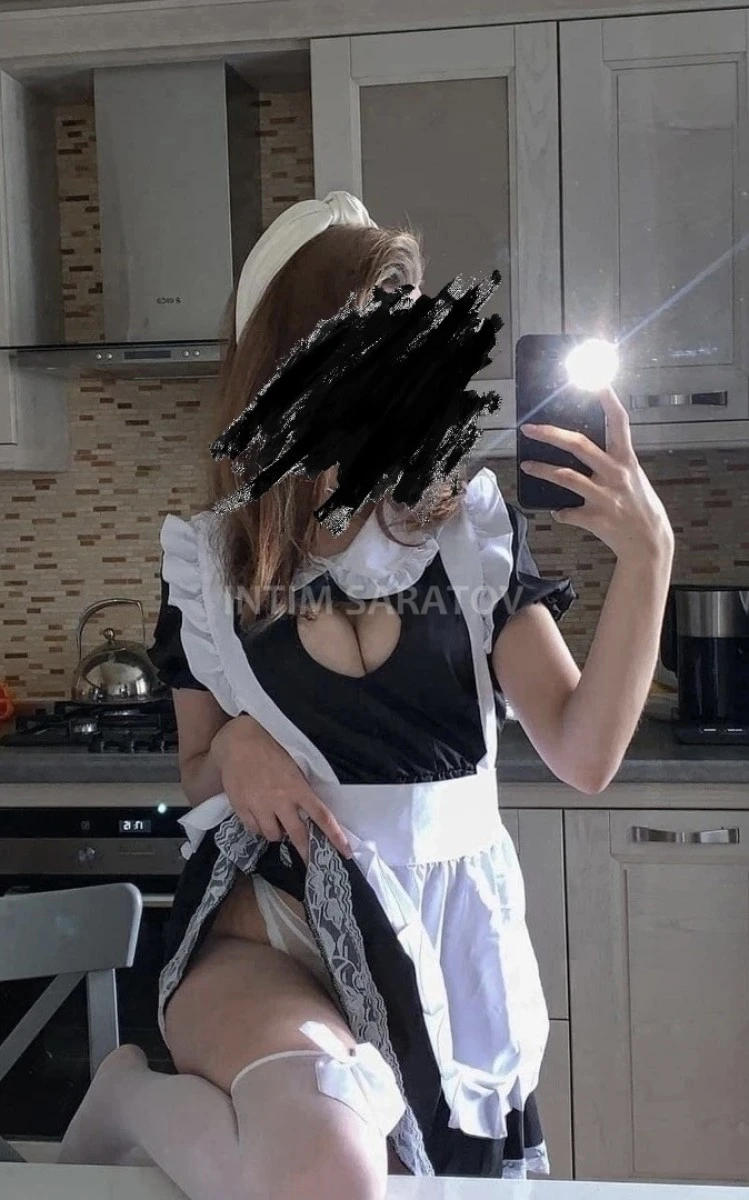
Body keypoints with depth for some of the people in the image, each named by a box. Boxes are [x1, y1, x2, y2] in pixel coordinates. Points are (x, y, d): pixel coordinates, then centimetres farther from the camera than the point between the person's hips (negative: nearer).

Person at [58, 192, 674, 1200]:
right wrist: (233, 751, -13)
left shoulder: (472, 529, -1)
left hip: (448, 930, 3)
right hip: (269, 924, -2)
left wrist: (647, 555, -19)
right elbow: (198, 780, 10)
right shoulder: (209, 561, 0)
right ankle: (134, 1104, 1)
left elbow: (584, 757, -8)